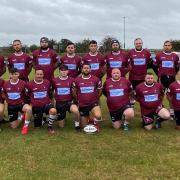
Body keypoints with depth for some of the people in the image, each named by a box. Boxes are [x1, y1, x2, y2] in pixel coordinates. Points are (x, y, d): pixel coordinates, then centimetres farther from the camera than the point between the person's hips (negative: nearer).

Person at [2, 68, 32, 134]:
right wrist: (8, 101, 6)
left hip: (20, 104, -2)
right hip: (11, 106, 2)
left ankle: (25, 126, -15)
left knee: (29, 109, -38)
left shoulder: (23, 83, -11)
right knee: (14, 126, 1)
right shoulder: (5, 84, -5)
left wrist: (22, 101, -7)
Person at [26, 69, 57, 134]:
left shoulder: (47, 82, -2)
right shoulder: (30, 84, -9)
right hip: (36, 107, 0)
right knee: (37, 126, 6)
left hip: (46, 104, 1)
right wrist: (31, 102, 8)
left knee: (53, 111, -34)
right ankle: (42, 120, 43)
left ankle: (50, 126, -9)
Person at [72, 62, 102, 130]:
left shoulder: (96, 79, -3)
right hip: (82, 105, 1)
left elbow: (100, 90, 11)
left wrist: (96, 98, 8)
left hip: (93, 103, -1)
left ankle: (96, 124, 1)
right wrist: (78, 100, 10)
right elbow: (74, 92, 12)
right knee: (84, 127, 6)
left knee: (98, 116, -34)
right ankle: (87, 118, 41)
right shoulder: (77, 80, -2)